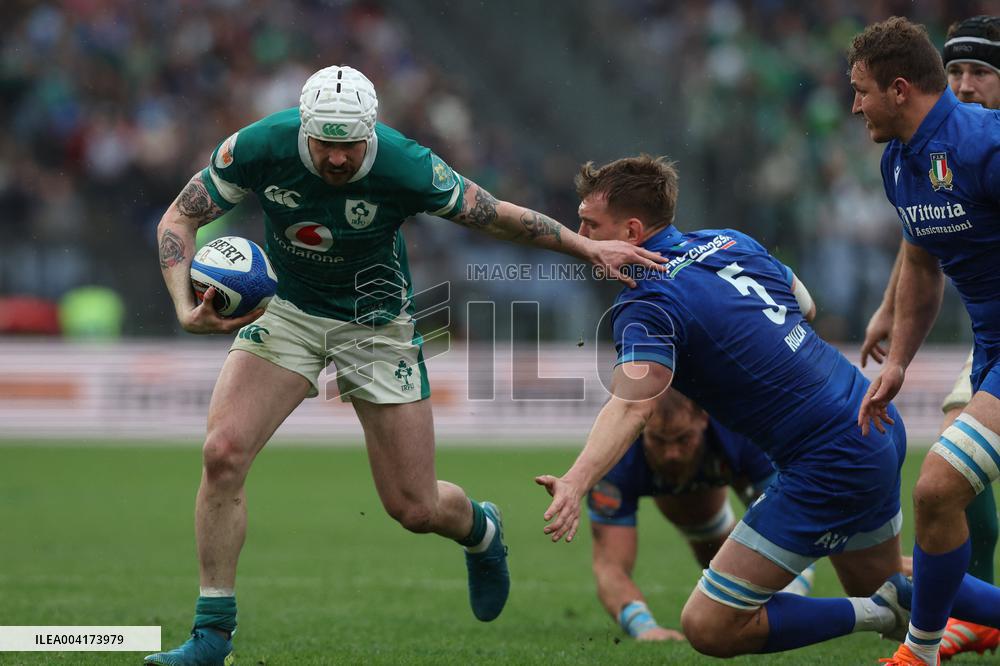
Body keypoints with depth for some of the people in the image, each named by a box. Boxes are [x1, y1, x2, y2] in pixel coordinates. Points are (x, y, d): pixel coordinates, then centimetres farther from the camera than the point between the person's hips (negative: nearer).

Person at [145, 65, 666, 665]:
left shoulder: (407, 168, -28)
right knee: (223, 452, -20)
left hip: (375, 324, -1)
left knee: (416, 508, 0)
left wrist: (589, 247, -9)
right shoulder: (259, 147, -23)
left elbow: (497, 216, -11)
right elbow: (178, 219, -12)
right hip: (285, 311, 2)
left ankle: (480, 530, 40)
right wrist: (187, 307, -28)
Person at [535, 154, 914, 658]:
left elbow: (631, 407, -35)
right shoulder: (730, 242, 8)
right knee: (876, 583, 32)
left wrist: (576, 481, -49)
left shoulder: (648, 305, -17)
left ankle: (879, 614, -5)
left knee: (708, 627, -7)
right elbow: (804, 303, 25)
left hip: (830, 466, -9)